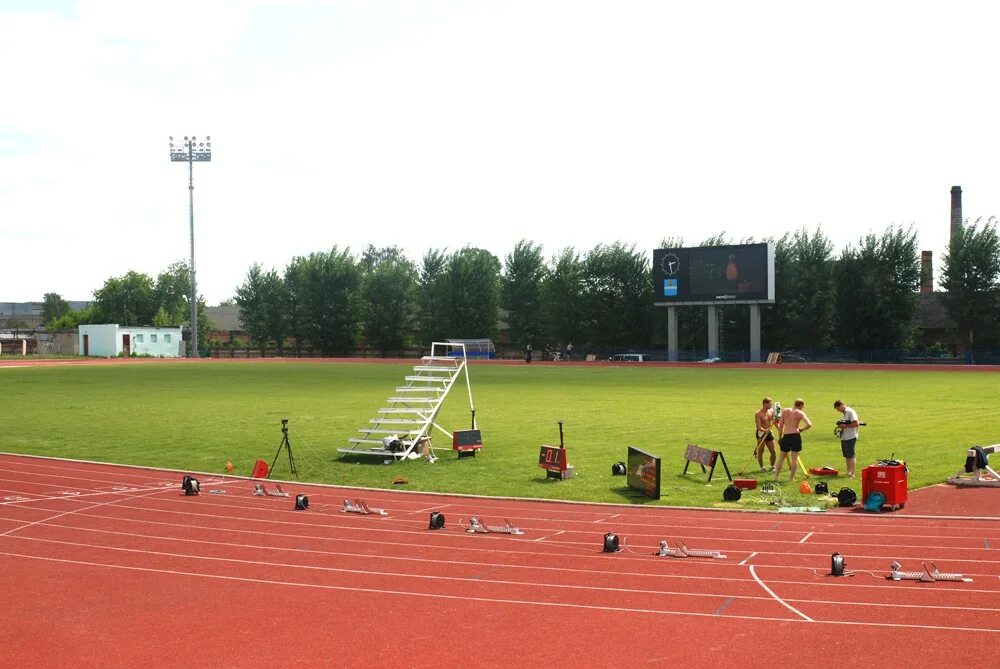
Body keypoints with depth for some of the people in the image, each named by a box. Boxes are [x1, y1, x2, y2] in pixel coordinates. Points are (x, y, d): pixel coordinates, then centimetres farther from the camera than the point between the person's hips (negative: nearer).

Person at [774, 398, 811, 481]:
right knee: (794, 457, 6)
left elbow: (781, 425, 11)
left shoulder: (785, 411, 9)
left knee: (781, 457, 13)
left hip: (786, 436, 3)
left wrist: (780, 438, 19)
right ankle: (792, 478, 8)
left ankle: (776, 476, 14)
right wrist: (801, 429, 4)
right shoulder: (800, 413, -1)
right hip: (795, 436, -3)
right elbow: (809, 424, -14)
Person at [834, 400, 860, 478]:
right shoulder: (843, 413, 17)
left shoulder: (850, 412, -12)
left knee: (851, 455, -7)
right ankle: (848, 472, 19)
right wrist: (841, 425, 4)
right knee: (846, 456, 12)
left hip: (850, 437, -9)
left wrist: (845, 426, -19)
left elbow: (856, 423, -21)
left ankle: (852, 474, -5)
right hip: (844, 437, 9)